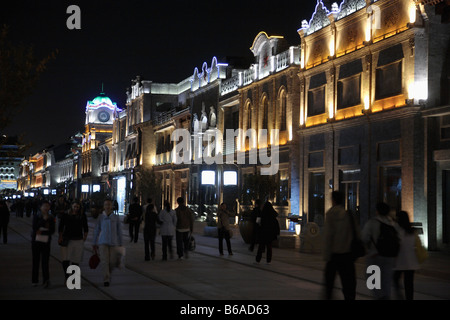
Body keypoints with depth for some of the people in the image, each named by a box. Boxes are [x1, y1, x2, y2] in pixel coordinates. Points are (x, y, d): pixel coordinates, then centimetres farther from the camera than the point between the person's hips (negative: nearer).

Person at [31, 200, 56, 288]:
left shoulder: (51, 218, 6)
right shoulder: (36, 216, 1)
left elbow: (52, 231, 1)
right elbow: (35, 228, -13)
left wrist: (42, 232, -12)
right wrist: (43, 219, -16)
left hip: (46, 242, 0)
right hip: (36, 241, 0)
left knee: (45, 261, -10)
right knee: (35, 261, 5)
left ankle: (46, 280, -16)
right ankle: (34, 281, 13)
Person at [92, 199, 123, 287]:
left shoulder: (116, 217, 2)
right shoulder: (100, 217, 2)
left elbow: (119, 231, 7)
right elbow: (96, 231, 8)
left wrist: (120, 244, 7)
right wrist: (94, 243, 10)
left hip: (113, 242, 1)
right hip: (103, 242, -1)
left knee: (112, 261, 1)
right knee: (104, 261, -12)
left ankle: (108, 274, 31)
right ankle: (106, 279, -9)